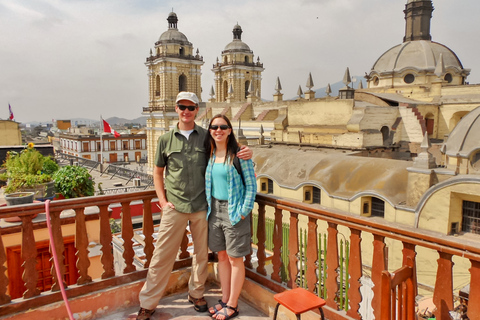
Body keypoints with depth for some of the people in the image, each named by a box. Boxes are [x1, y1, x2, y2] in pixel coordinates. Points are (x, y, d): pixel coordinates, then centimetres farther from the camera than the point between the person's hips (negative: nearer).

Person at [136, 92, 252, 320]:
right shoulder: (166, 140, 3)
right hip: (175, 207, 0)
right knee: (162, 256, 4)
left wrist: (245, 154, -12)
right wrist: (162, 200, 1)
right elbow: (157, 172, 11)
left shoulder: (207, 137, 2)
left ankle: (196, 293, 36)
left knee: (202, 254, 13)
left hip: (202, 207, 1)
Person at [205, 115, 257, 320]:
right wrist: (209, 207, 9)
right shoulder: (210, 154, 6)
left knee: (235, 259, 6)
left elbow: (251, 185, -10)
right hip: (215, 209, 6)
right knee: (221, 256, 15)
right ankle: (225, 300, 30)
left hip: (233, 211, -6)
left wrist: (243, 212, -14)